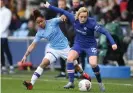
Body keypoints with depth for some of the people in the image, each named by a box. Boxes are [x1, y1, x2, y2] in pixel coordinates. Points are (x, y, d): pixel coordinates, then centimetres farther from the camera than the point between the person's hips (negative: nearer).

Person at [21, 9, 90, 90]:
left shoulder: (52, 22, -11)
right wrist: (25, 56, -11)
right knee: (43, 63, -20)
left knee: (74, 64, 10)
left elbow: (61, 19, -22)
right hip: (53, 49, 1)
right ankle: (31, 83, -25)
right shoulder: (40, 33, -5)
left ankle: (83, 74, 43)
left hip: (64, 48, -1)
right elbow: (33, 45, -4)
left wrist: (63, 17, -47)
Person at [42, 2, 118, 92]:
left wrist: (113, 43, -40)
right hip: (78, 44, 4)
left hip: (90, 45, -4)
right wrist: (49, 6, 3)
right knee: (69, 58, -20)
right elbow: (63, 11, -3)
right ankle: (71, 82, -10)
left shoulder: (91, 23, -27)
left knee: (93, 64, -22)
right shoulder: (74, 19, -15)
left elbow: (104, 31, -30)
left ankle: (100, 82, 4)